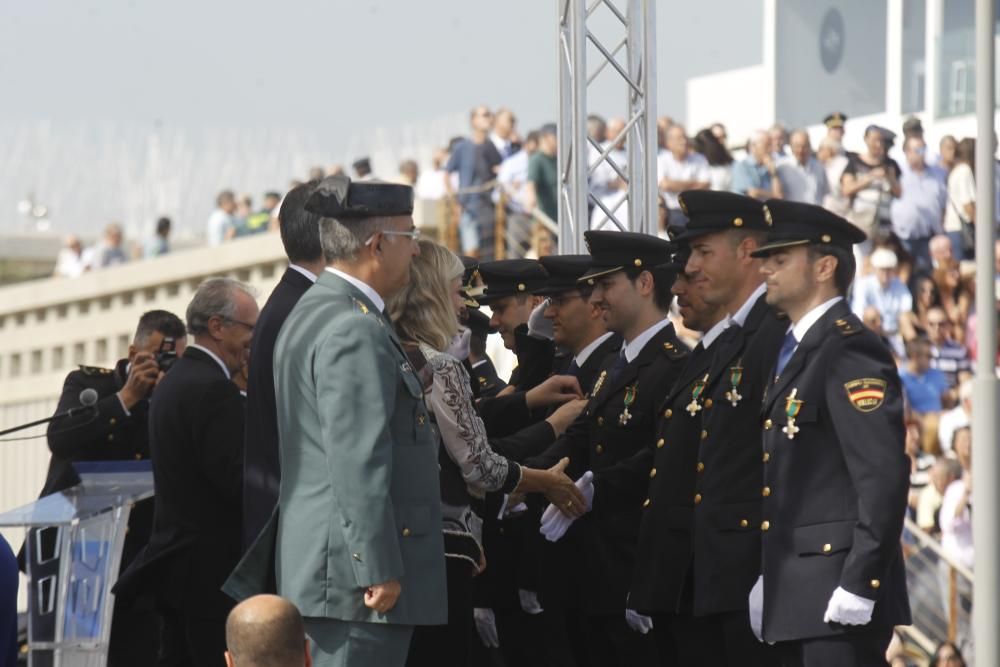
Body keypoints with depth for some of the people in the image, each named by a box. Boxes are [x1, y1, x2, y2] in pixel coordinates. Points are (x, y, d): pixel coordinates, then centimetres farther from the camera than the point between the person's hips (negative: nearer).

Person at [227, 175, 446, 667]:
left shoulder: (308, 315, 18)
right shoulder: (355, 331, -16)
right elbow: (358, 461, -21)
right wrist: (379, 570, -20)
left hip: (313, 565, 11)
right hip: (354, 572, -11)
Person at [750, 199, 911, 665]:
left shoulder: (850, 350, -12)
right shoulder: (795, 351, 18)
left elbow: (885, 474, -20)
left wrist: (858, 586, -23)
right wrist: (766, 580, 14)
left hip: (839, 595, -10)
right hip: (798, 597, 10)